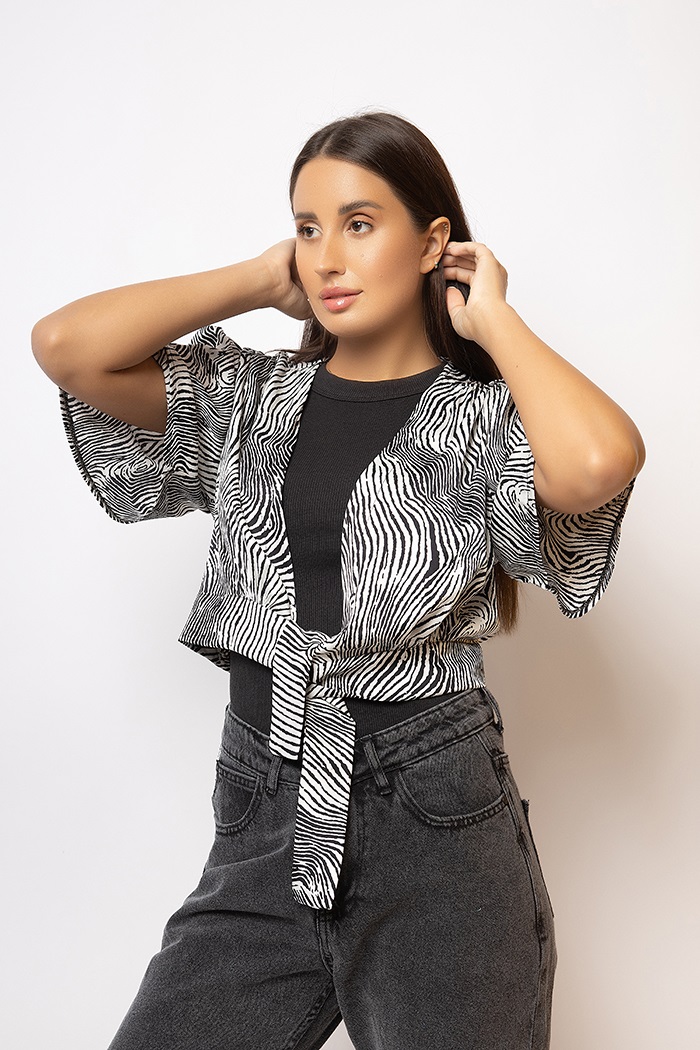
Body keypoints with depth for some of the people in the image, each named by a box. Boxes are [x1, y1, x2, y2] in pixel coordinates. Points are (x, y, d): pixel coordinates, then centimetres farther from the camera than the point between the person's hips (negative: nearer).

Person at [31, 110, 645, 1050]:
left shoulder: (487, 417, -2)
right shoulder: (252, 399, 7)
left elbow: (598, 463, -26)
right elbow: (65, 345, -6)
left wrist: (494, 319, -9)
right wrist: (261, 281, 1)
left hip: (437, 833, -2)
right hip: (263, 827, 3)